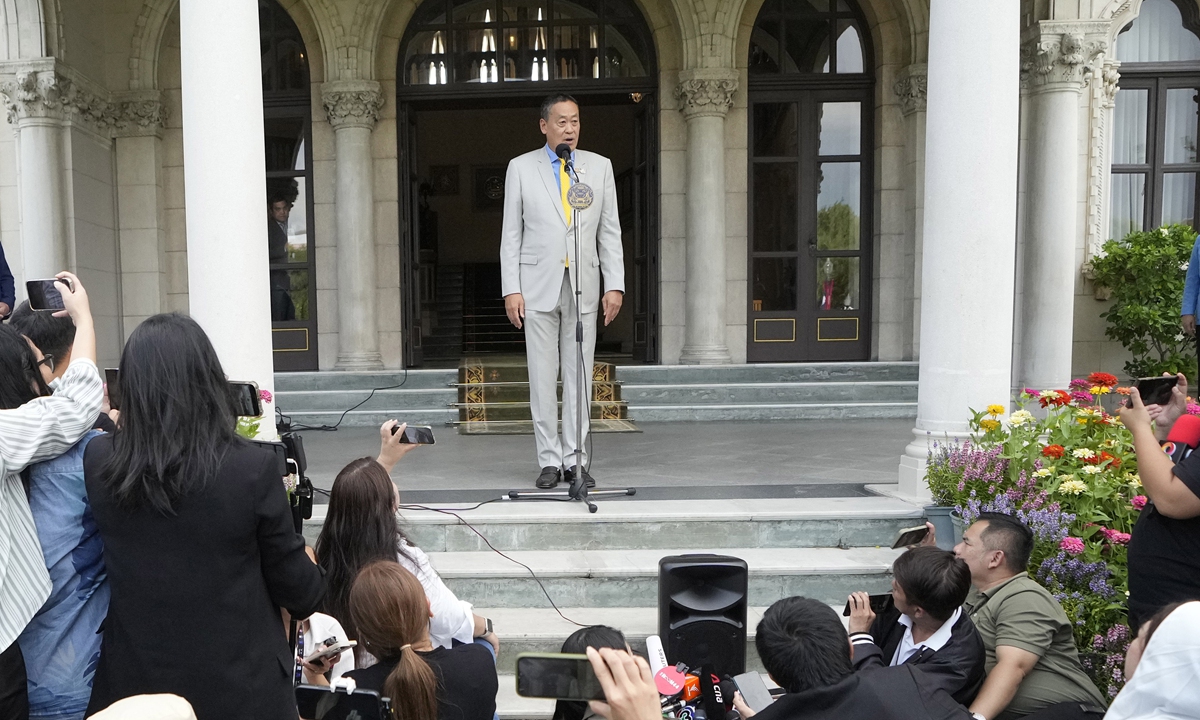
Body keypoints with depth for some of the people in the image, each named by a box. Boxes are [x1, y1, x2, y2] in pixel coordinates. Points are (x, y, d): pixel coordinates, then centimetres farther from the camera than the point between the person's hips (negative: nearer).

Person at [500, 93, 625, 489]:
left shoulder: (600, 166, 9)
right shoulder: (521, 167, 4)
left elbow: (610, 231, 8)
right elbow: (511, 234, 3)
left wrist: (615, 285, 0)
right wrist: (511, 289, -5)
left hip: (584, 285, 1)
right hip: (538, 285, -1)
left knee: (579, 375, 3)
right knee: (542, 376, 1)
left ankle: (576, 459, 11)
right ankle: (549, 460, 9)